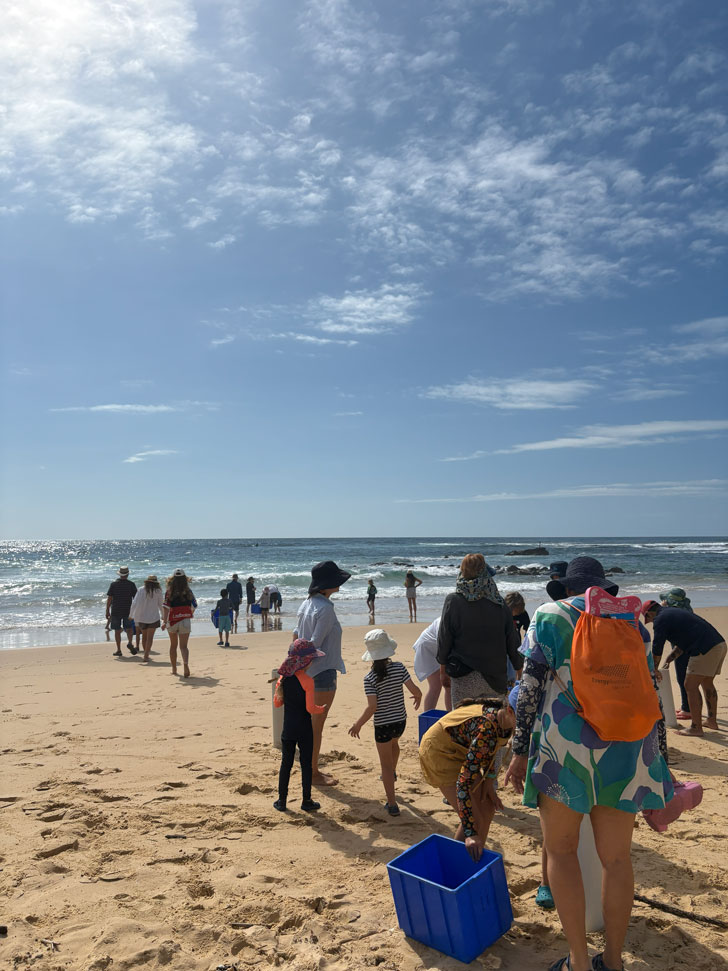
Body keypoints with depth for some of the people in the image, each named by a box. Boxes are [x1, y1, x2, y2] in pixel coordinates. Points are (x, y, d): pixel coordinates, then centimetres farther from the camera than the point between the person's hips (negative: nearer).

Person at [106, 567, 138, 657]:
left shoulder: (113, 584, -3)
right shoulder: (131, 584, -2)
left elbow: (109, 599, -4)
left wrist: (107, 611, 2)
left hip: (115, 611, -1)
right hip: (128, 610, 1)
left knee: (117, 631, 6)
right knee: (128, 628, 15)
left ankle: (118, 650, 7)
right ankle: (130, 642, -9)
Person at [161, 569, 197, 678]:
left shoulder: (169, 592, -5)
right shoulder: (188, 592, -1)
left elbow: (166, 607, -15)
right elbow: (194, 607, 8)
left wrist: (164, 621, -15)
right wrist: (190, 614, 27)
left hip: (172, 621, 0)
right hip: (185, 620, 0)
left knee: (173, 645, 18)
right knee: (183, 646, -3)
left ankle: (174, 669, 26)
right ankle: (185, 663, -30)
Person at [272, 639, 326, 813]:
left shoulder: (283, 678, -2)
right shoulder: (307, 680, -19)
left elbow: (277, 702, 5)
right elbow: (310, 708, -20)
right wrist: (322, 709, -1)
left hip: (288, 728, 4)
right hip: (304, 729, -4)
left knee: (286, 763, 14)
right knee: (306, 764, 9)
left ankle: (282, 801, 20)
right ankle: (306, 802, 17)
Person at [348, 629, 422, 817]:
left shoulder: (370, 678, -16)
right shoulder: (399, 667, -10)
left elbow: (372, 707, -20)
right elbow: (415, 690, -12)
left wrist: (358, 724, -7)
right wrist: (418, 697, 11)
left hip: (382, 725, -4)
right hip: (400, 721, 4)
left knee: (386, 764, 9)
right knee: (394, 742, 36)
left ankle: (392, 804, 12)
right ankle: (392, 773, 58)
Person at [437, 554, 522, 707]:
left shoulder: (453, 601, -7)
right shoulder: (498, 602, -2)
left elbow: (444, 639, -3)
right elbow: (512, 640, 4)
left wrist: (443, 670, 9)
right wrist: (519, 669, 17)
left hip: (463, 678, -2)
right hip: (495, 676, 2)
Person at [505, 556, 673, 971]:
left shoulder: (549, 615, 4)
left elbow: (532, 684, -5)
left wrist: (520, 750, -1)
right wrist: (661, 765, 20)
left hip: (567, 744, -4)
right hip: (627, 749, 4)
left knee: (561, 849, 14)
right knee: (617, 858, 16)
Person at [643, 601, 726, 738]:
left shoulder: (660, 619, -3)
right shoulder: (675, 611, 25)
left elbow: (657, 649, -1)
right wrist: (670, 657, 26)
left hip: (705, 650, -10)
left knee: (690, 686, -3)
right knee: (707, 683, 22)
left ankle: (696, 728, -2)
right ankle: (712, 721, 32)